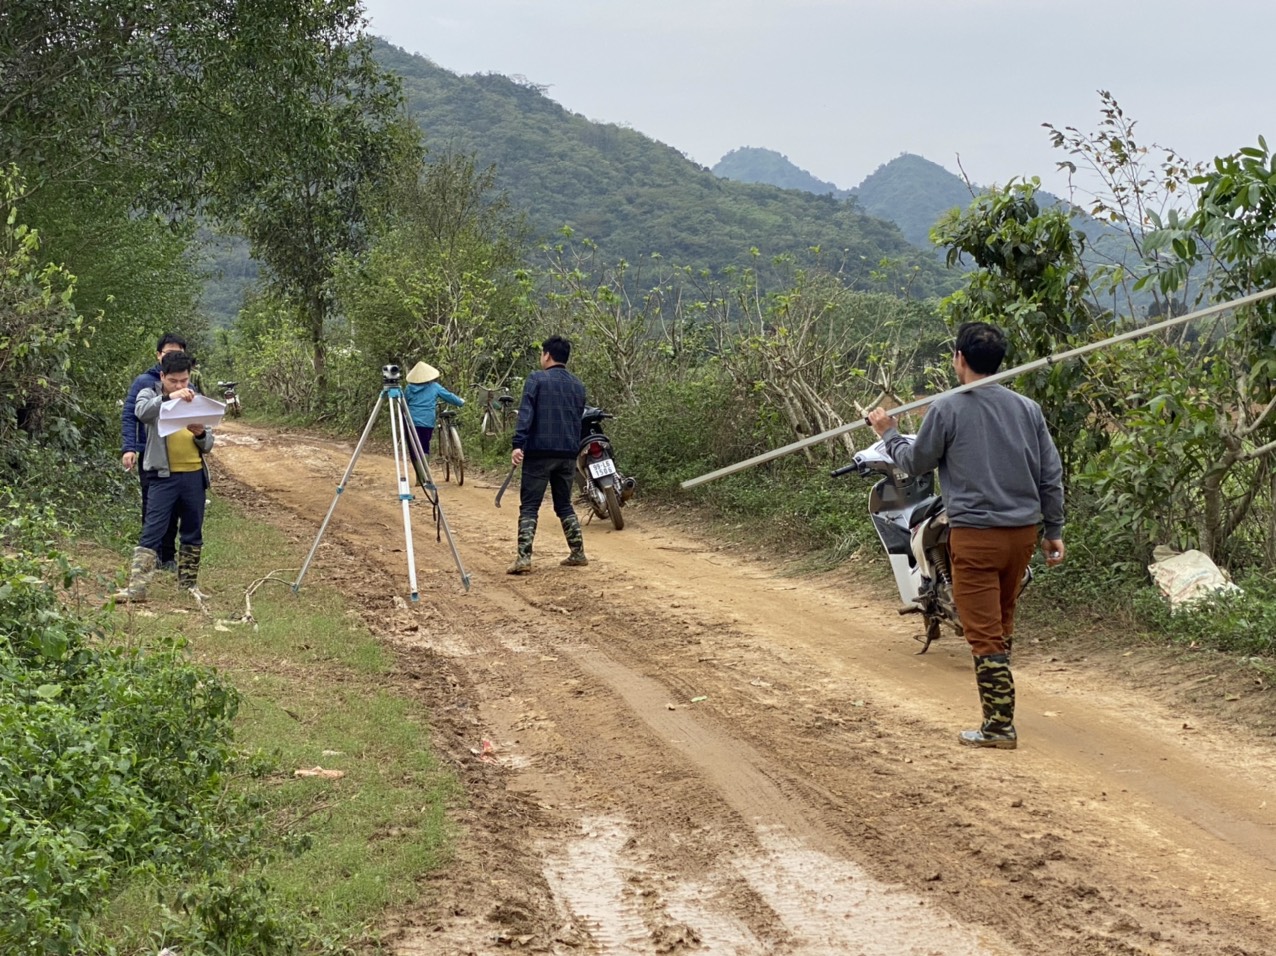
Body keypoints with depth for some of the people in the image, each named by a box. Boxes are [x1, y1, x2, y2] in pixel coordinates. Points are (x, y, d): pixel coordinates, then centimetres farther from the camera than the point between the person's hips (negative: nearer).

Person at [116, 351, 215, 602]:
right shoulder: (150, 395, 2)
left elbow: (208, 444, 12)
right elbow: (142, 412, -24)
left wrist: (200, 435, -11)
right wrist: (169, 397, -39)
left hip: (194, 475, 4)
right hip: (164, 476, -4)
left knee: (193, 533, 12)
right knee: (152, 532, -10)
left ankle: (189, 583, 24)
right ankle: (136, 586, -14)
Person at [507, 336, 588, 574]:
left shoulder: (536, 380, -4)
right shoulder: (578, 386, 14)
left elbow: (525, 413, -14)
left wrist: (518, 444, -21)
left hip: (539, 453, -5)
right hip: (568, 454, 5)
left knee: (529, 507, -3)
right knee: (564, 505, 18)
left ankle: (524, 558, -13)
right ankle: (578, 554, 15)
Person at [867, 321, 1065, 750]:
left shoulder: (947, 409, -8)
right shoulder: (1027, 408, 6)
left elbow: (916, 462, 5)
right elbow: (1051, 474, 8)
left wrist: (888, 433, 22)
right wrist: (1054, 531, 16)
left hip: (975, 533, -5)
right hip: (1024, 531, 6)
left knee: (984, 631, -2)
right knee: (1003, 622, 20)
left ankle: (1000, 725, -4)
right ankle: (998, 709, 29)